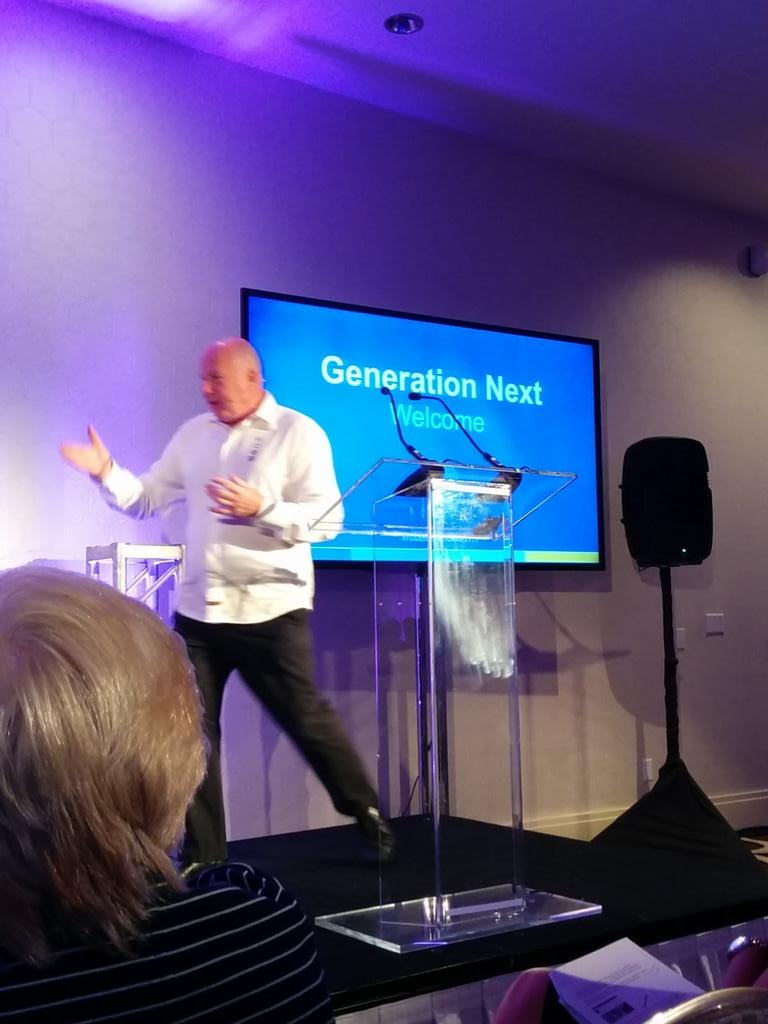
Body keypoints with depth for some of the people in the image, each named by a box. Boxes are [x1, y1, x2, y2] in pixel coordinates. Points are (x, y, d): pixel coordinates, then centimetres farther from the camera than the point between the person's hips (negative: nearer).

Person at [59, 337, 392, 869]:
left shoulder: (299, 433, -6)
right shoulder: (193, 434, 11)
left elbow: (326, 519, -14)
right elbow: (147, 499, 12)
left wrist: (261, 509, -26)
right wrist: (108, 472, -4)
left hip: (270, 610, -5)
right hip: (198, 609, 6)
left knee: (306, 720, 4)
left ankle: (369, 816, 26)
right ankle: (203, 853, 21)